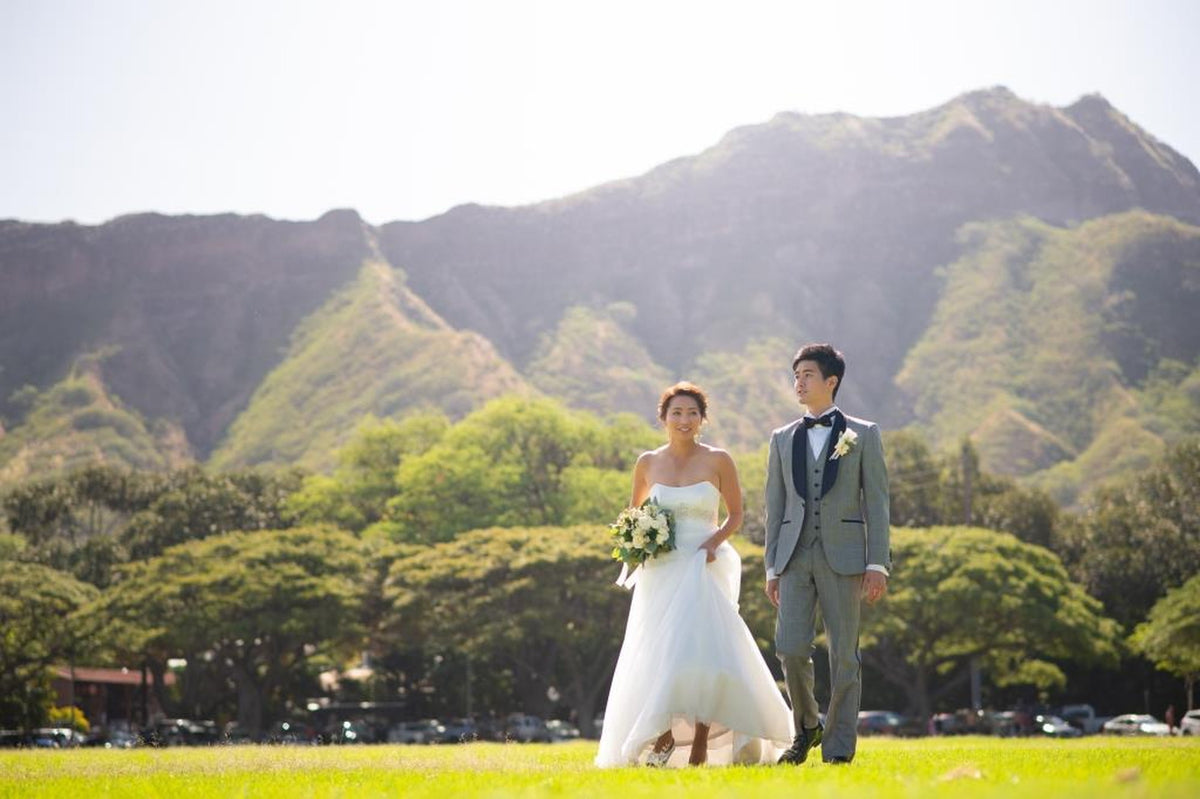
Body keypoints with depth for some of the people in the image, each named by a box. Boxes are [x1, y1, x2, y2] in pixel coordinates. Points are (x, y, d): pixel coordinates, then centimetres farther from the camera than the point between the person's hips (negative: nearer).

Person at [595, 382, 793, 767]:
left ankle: (702, 741, -5)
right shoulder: (648, 463, 6)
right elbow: (634, 513, 20)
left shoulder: (718, 461, -1)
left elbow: (735, 515, 6)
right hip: (661, 568, 3)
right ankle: (662, 735, 18)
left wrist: (715, 541, -12)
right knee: (657, 652, 2)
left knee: (702, 646, -14)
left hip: (704, 566, -3)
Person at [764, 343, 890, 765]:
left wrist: (877, 563, -6)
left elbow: (877, 502, 2)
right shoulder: (782, 439, 14)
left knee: (844, 655, -2)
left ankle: (839, 748, 5)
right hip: (795, 556, 2)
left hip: (844, 557, -2)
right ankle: (807, 727, 15)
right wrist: (771, 568, 9)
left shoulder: (864, 434, 6)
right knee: (791, 649, -8)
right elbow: (775, 506, 14)